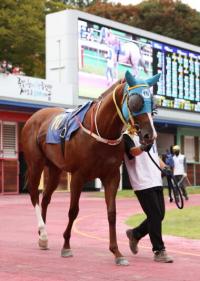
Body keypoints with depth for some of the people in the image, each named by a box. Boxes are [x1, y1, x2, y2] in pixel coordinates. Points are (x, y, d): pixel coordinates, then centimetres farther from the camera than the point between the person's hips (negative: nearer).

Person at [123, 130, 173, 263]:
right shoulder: (127, 137, -7)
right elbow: (133, 151, -27)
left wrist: (164, 167, 7)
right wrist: (142, 148, -49)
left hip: (156, 182, 8)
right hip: (143, 184, -8)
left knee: (159, 215, 11)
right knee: (155, 216, -8)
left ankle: (135, 234, 32)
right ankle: (159, 252, 2)